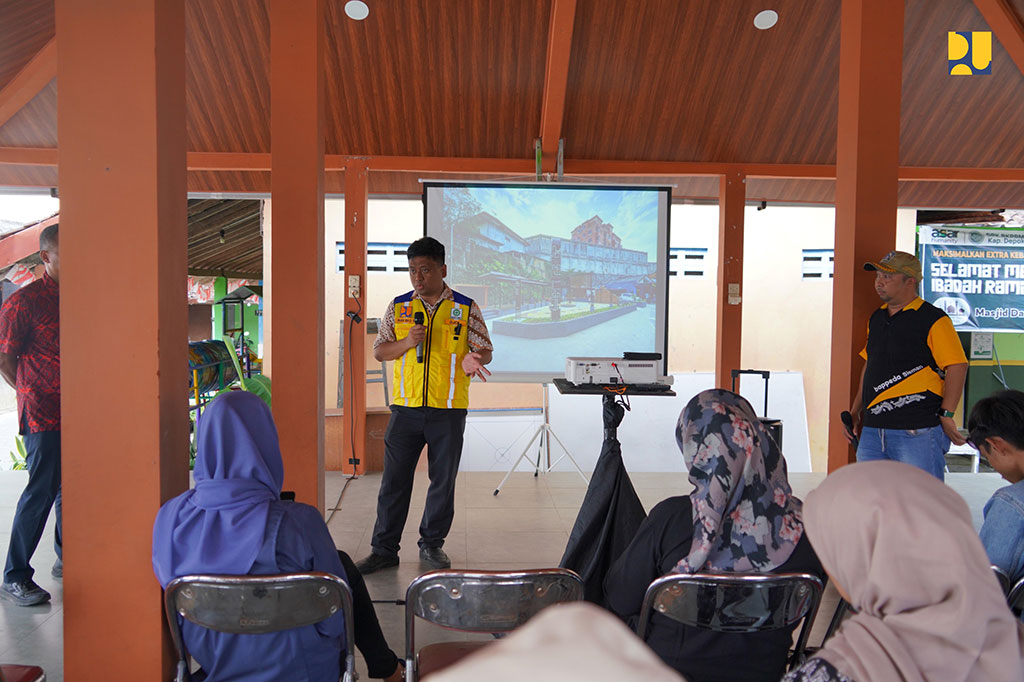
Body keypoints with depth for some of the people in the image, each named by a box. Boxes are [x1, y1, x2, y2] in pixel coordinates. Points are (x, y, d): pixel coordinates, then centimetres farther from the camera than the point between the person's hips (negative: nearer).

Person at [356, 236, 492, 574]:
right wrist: (406, 343, -11)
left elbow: (485, 349, 3)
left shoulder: (466, 308, 1)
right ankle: (384, 549, 16)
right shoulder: (398, 307, 7)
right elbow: (379, 351, 8)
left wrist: (474, 358, -20)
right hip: (405, 407, 1)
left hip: (448, 409, -1)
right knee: (394, 479, 4)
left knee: (443, 480, 9)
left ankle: (432, 544, 26)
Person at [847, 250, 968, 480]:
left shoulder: (933, 319, -7)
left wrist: (946, 415, -17)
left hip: (918, 432, -7)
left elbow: (957, 366, -11)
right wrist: (855, 410, 19)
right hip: (873, 431, 7)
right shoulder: (876, 318, 15)